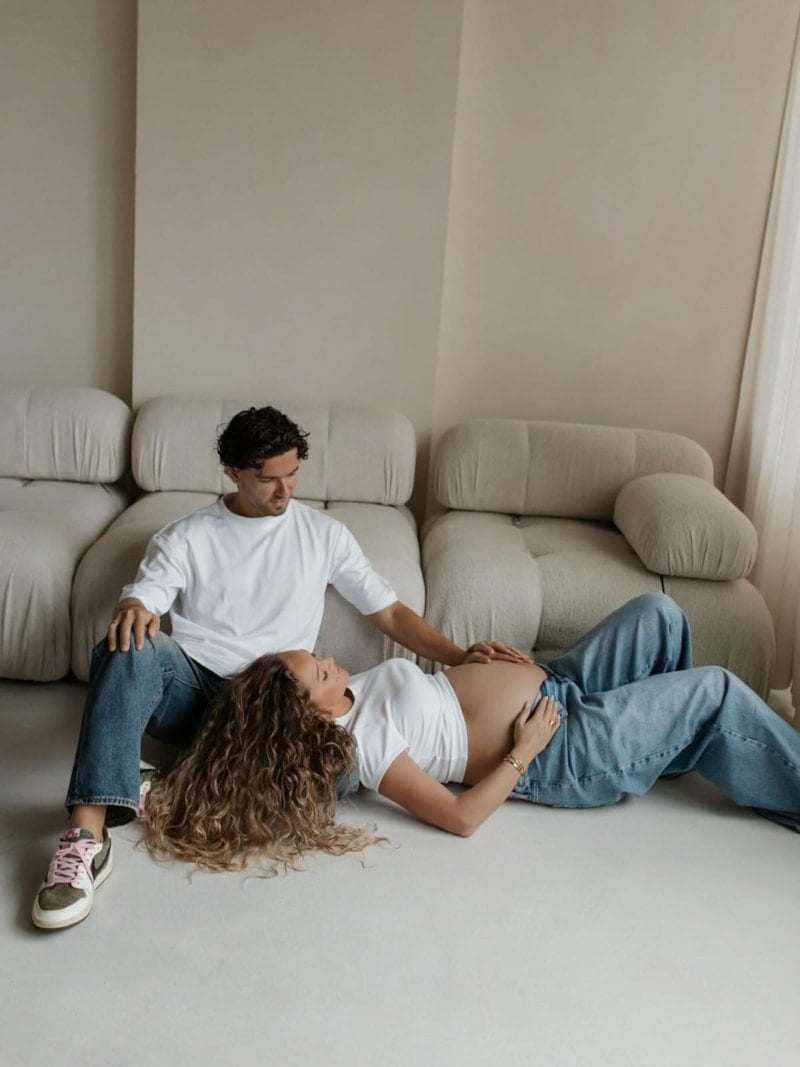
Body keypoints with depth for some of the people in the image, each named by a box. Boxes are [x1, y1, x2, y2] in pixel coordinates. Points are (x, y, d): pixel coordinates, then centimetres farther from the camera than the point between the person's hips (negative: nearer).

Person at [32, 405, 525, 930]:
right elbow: (141, 598, -4)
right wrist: (132, 610, -29)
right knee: (128, 649, -33)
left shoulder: (324, 534, 11)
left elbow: (390, 612, 12)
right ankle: (87, 834, -42)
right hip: (191, 685, 0)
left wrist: (458, 656, -1)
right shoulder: (187, 537, 9)